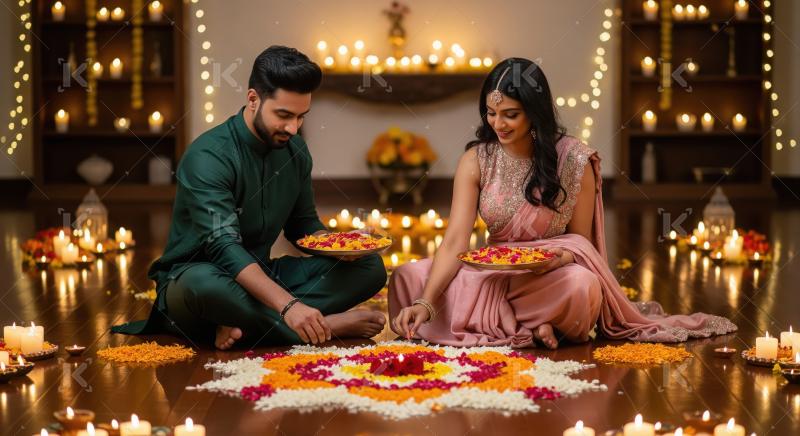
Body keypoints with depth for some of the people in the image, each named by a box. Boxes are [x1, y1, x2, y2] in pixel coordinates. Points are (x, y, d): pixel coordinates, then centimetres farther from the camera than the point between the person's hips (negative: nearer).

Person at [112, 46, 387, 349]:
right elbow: (224, 247, -32)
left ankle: (247, 325, -27)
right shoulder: (209, 156, -21)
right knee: (204, 284, -43)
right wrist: (288, 305, -43)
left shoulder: (294, 151, 3)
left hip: (261, 276, 7)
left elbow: (303, 224, 15)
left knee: (370, 267, -10)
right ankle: (330, 326, -30)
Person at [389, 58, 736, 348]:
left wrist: (561, 258, -25)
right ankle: (533, 323, -18)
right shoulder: (476, 161, -4)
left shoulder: (574, 161, -9)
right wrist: (426, 303, -27)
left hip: (549, 275, -3)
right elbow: (455, 243, -12)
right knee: (408, 278, -21)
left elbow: (581, 242, 0)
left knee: (580, 284, -38)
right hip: (492, 274, 3)